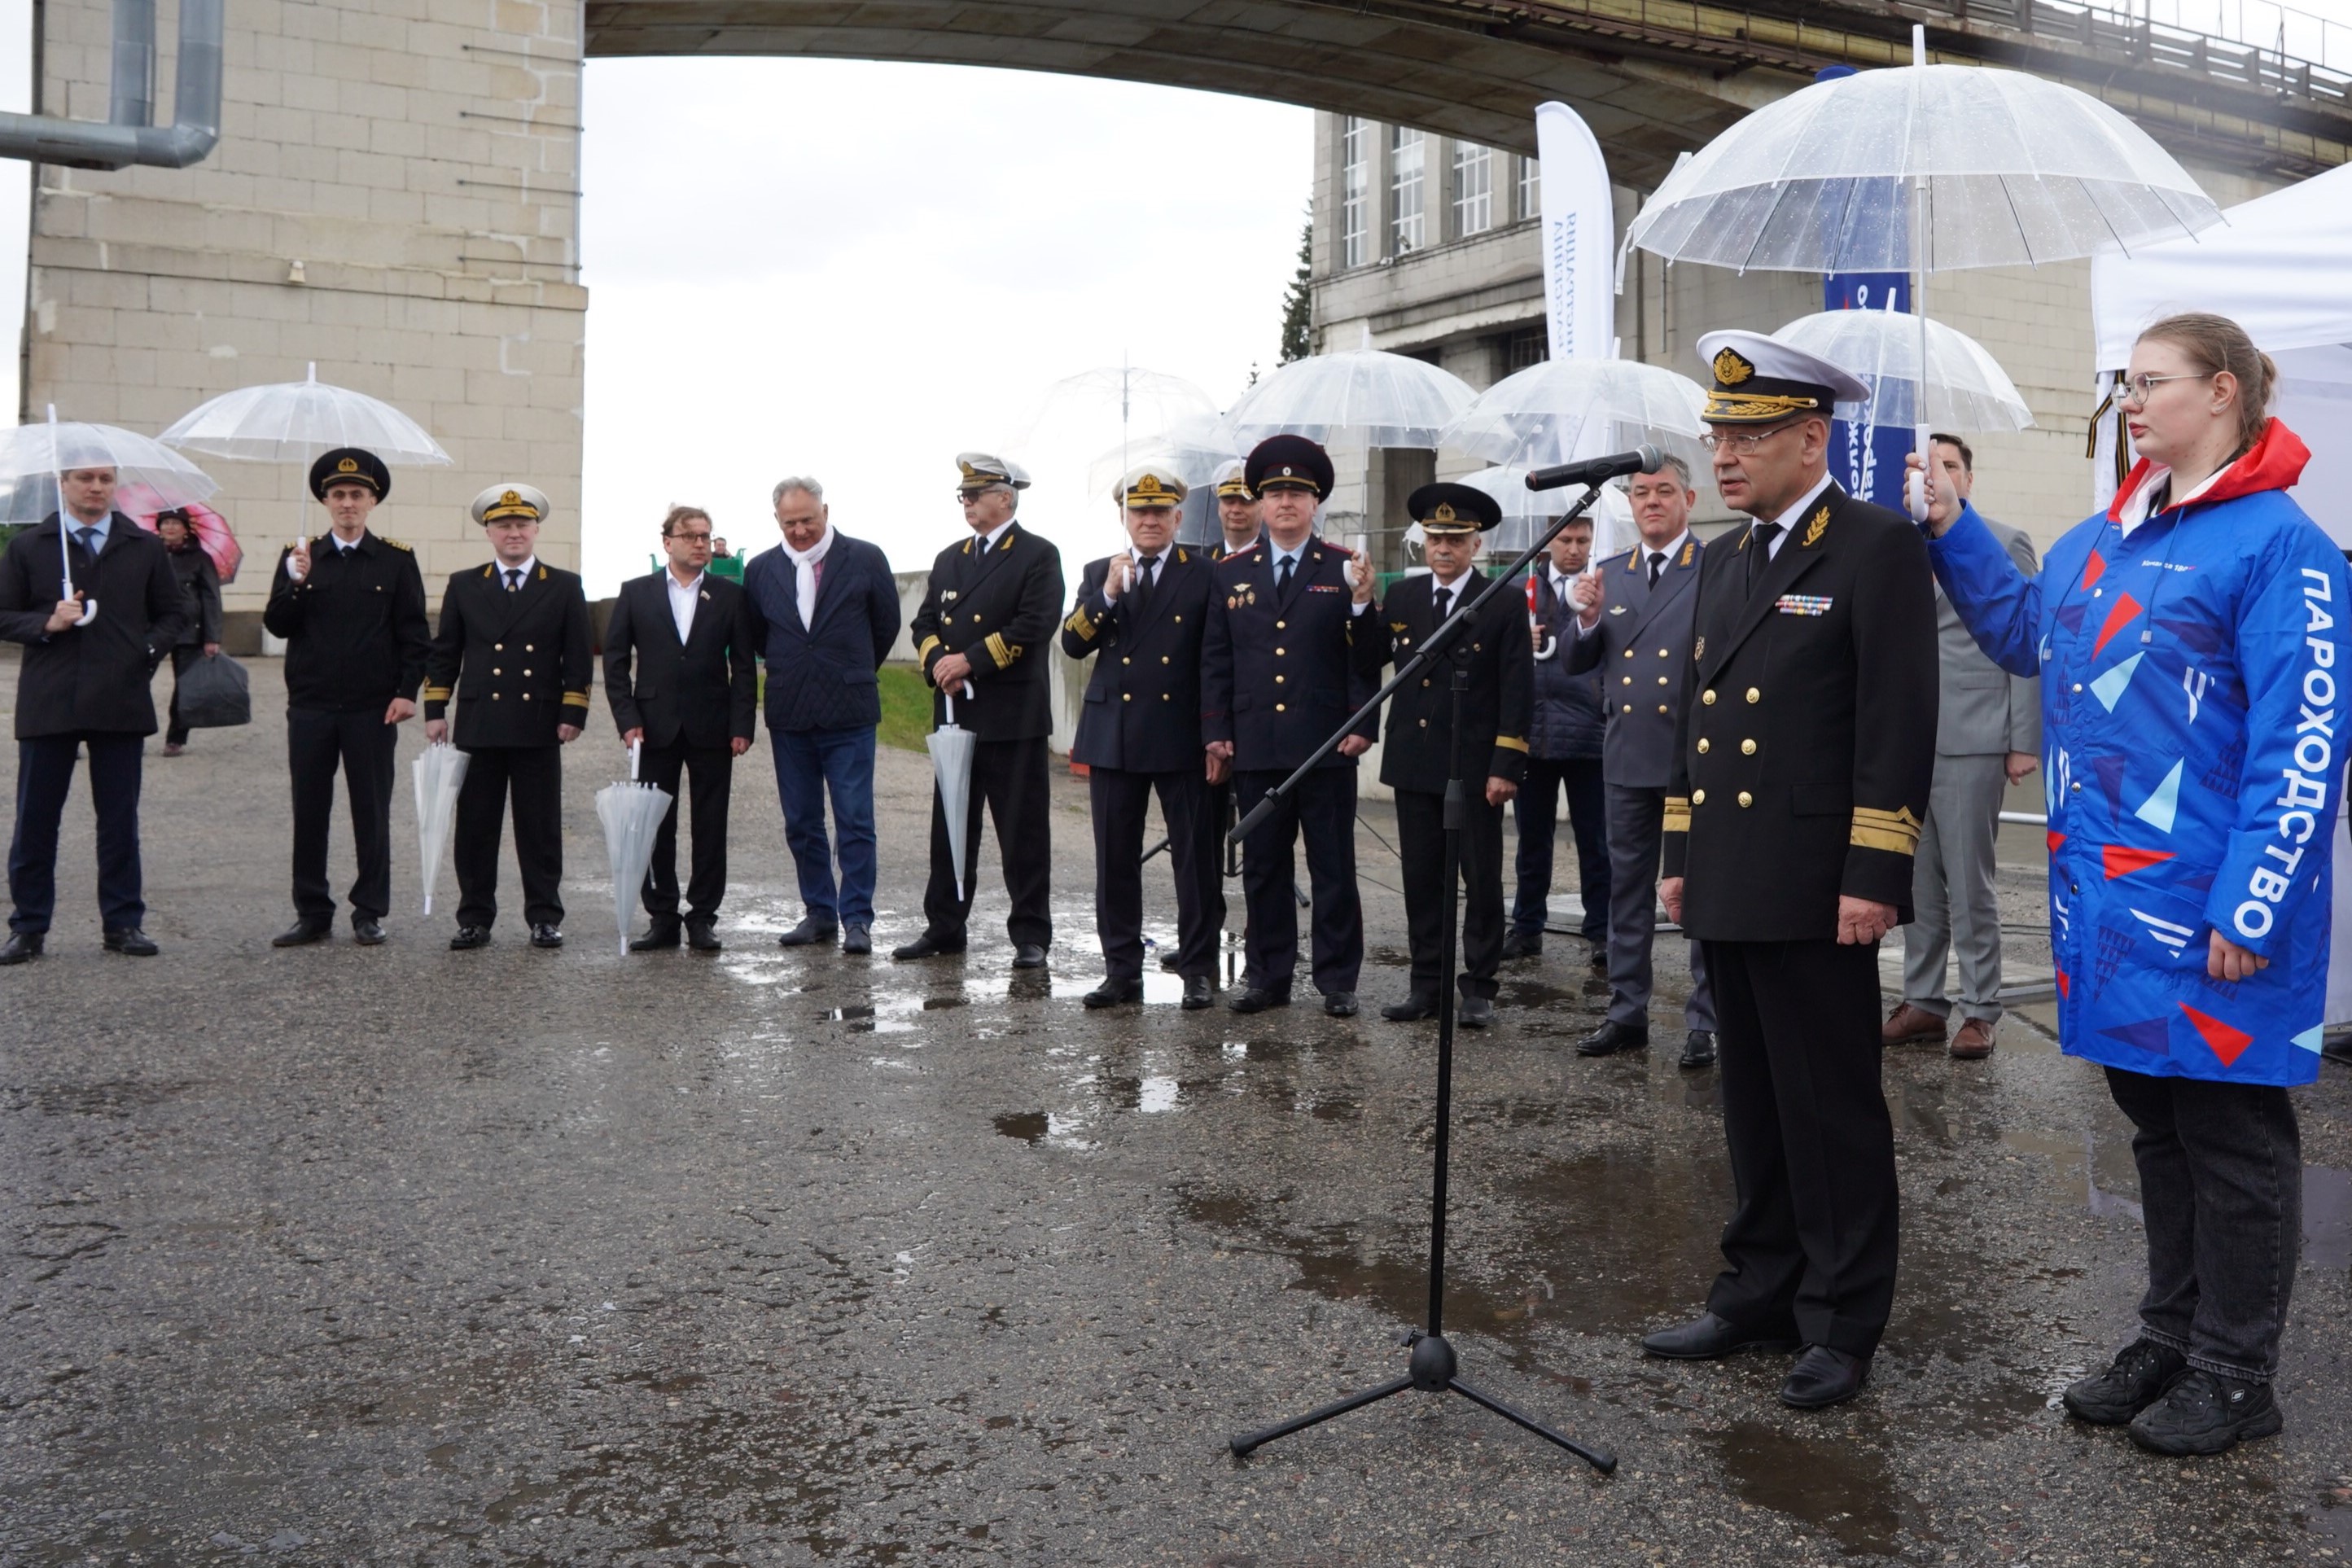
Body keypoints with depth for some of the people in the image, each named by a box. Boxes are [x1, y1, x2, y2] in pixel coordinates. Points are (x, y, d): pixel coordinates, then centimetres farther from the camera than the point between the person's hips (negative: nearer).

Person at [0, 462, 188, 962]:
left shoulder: (145, 547, 9)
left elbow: (174, 612, 13)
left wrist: (149, 649, -3)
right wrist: (47, 624, -13)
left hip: (121, 702, 1)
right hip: (47, 703, -1)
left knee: (120, 821, 6)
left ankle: (123, 923, 14)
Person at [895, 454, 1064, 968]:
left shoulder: (1038, 556, -2)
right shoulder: (949, 559, 19)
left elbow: (1034, 626, -14)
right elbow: (924, 622, 15)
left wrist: (971, 661, -16)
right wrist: (937, 662, -6)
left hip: (1014, 714, -6)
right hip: (955, 712, 6)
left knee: (1023, 829, -1)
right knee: (949, 825, 10)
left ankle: (1031, 935, 5)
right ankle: (944, 927, 18)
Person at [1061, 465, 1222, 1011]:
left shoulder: (1205, 574, 2)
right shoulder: (1099, 573, 12)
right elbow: (1073, 645, 1)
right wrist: (1108, 594, -13)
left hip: (1183, 738, -3)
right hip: (1114, 735, 3)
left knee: (1196, 857, 0)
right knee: (1115, 859, 6)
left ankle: (1198, 970, 10)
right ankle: (1122, 969, 16)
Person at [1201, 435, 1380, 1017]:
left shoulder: (1344, 570, 2)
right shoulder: (1232, 572, 10)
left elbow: (1365, 658, 0)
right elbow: (1215, 660, 10)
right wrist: (1216, 730, 5)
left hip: (1326, 746, -3)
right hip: (1255, 747, 3)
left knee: (1333, 867, 3)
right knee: (1263, 866, 9)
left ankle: (1337, 979, 12)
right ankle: (1268, 976, 19)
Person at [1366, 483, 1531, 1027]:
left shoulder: (1506, 603, -3)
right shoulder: (1402, 597, 8)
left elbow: (1518, 691, -6)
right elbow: (1369, 660, 9)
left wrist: (1506, 766, -12)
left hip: (1474, 765, -4)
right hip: (1414, 762, 4)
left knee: (1482, 880, 5)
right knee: (1421, 879, 9)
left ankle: (1479, 988, 13)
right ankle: (1426, 984, 18)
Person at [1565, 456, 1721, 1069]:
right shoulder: (1609, 574, 11)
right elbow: (1578, 663, 9)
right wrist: (1588, 620, -9)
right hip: (1628, 757, 5)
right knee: (1627, 889, 12)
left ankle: (1705, 1021, 11)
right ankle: (1627, 1013, 22)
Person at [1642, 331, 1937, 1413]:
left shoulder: (1877, 550, -8)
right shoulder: (1723, 562, 16)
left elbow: (1898, 723, -14)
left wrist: (1873, 876, -18)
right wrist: (1680, 854, 16)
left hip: (1814, 891, -8)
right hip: (1730, 888, 8)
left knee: (1833, 1111, 2)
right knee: (1754, 1107, 15)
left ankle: (1843, 1323, 15)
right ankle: (1761, 1294, 27)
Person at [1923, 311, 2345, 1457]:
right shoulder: (2099, 540, 9)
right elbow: (2023, 633, 25)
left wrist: (2250, 908, -19)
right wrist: (1952, 532, 14)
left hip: (2208, 915, -7)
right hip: (2111, 900, 7)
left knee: (2232, 1140, 7)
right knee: (2156, 1125, 18)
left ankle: (2233, 1377, 22)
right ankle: (2170, 1340, 33)